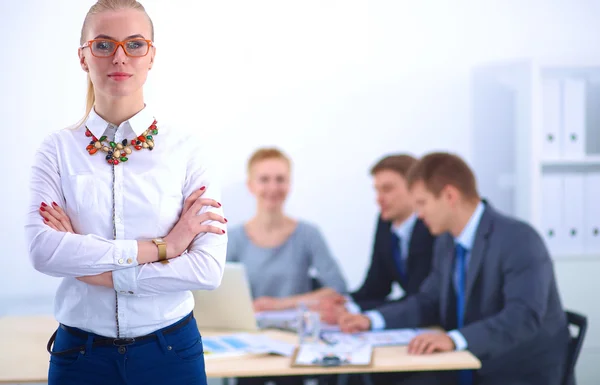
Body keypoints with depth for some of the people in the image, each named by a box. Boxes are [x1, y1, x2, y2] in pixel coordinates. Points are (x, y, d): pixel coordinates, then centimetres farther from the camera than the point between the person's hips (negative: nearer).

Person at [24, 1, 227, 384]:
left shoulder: (185, 150, -5)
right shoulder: (58, 150, -2)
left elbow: (210, 268, -13)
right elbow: (42, 249, -16)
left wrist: (94, 270, -15)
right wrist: (159, 247, -18)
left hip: (170, 352, 0)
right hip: (81, 353, 1)